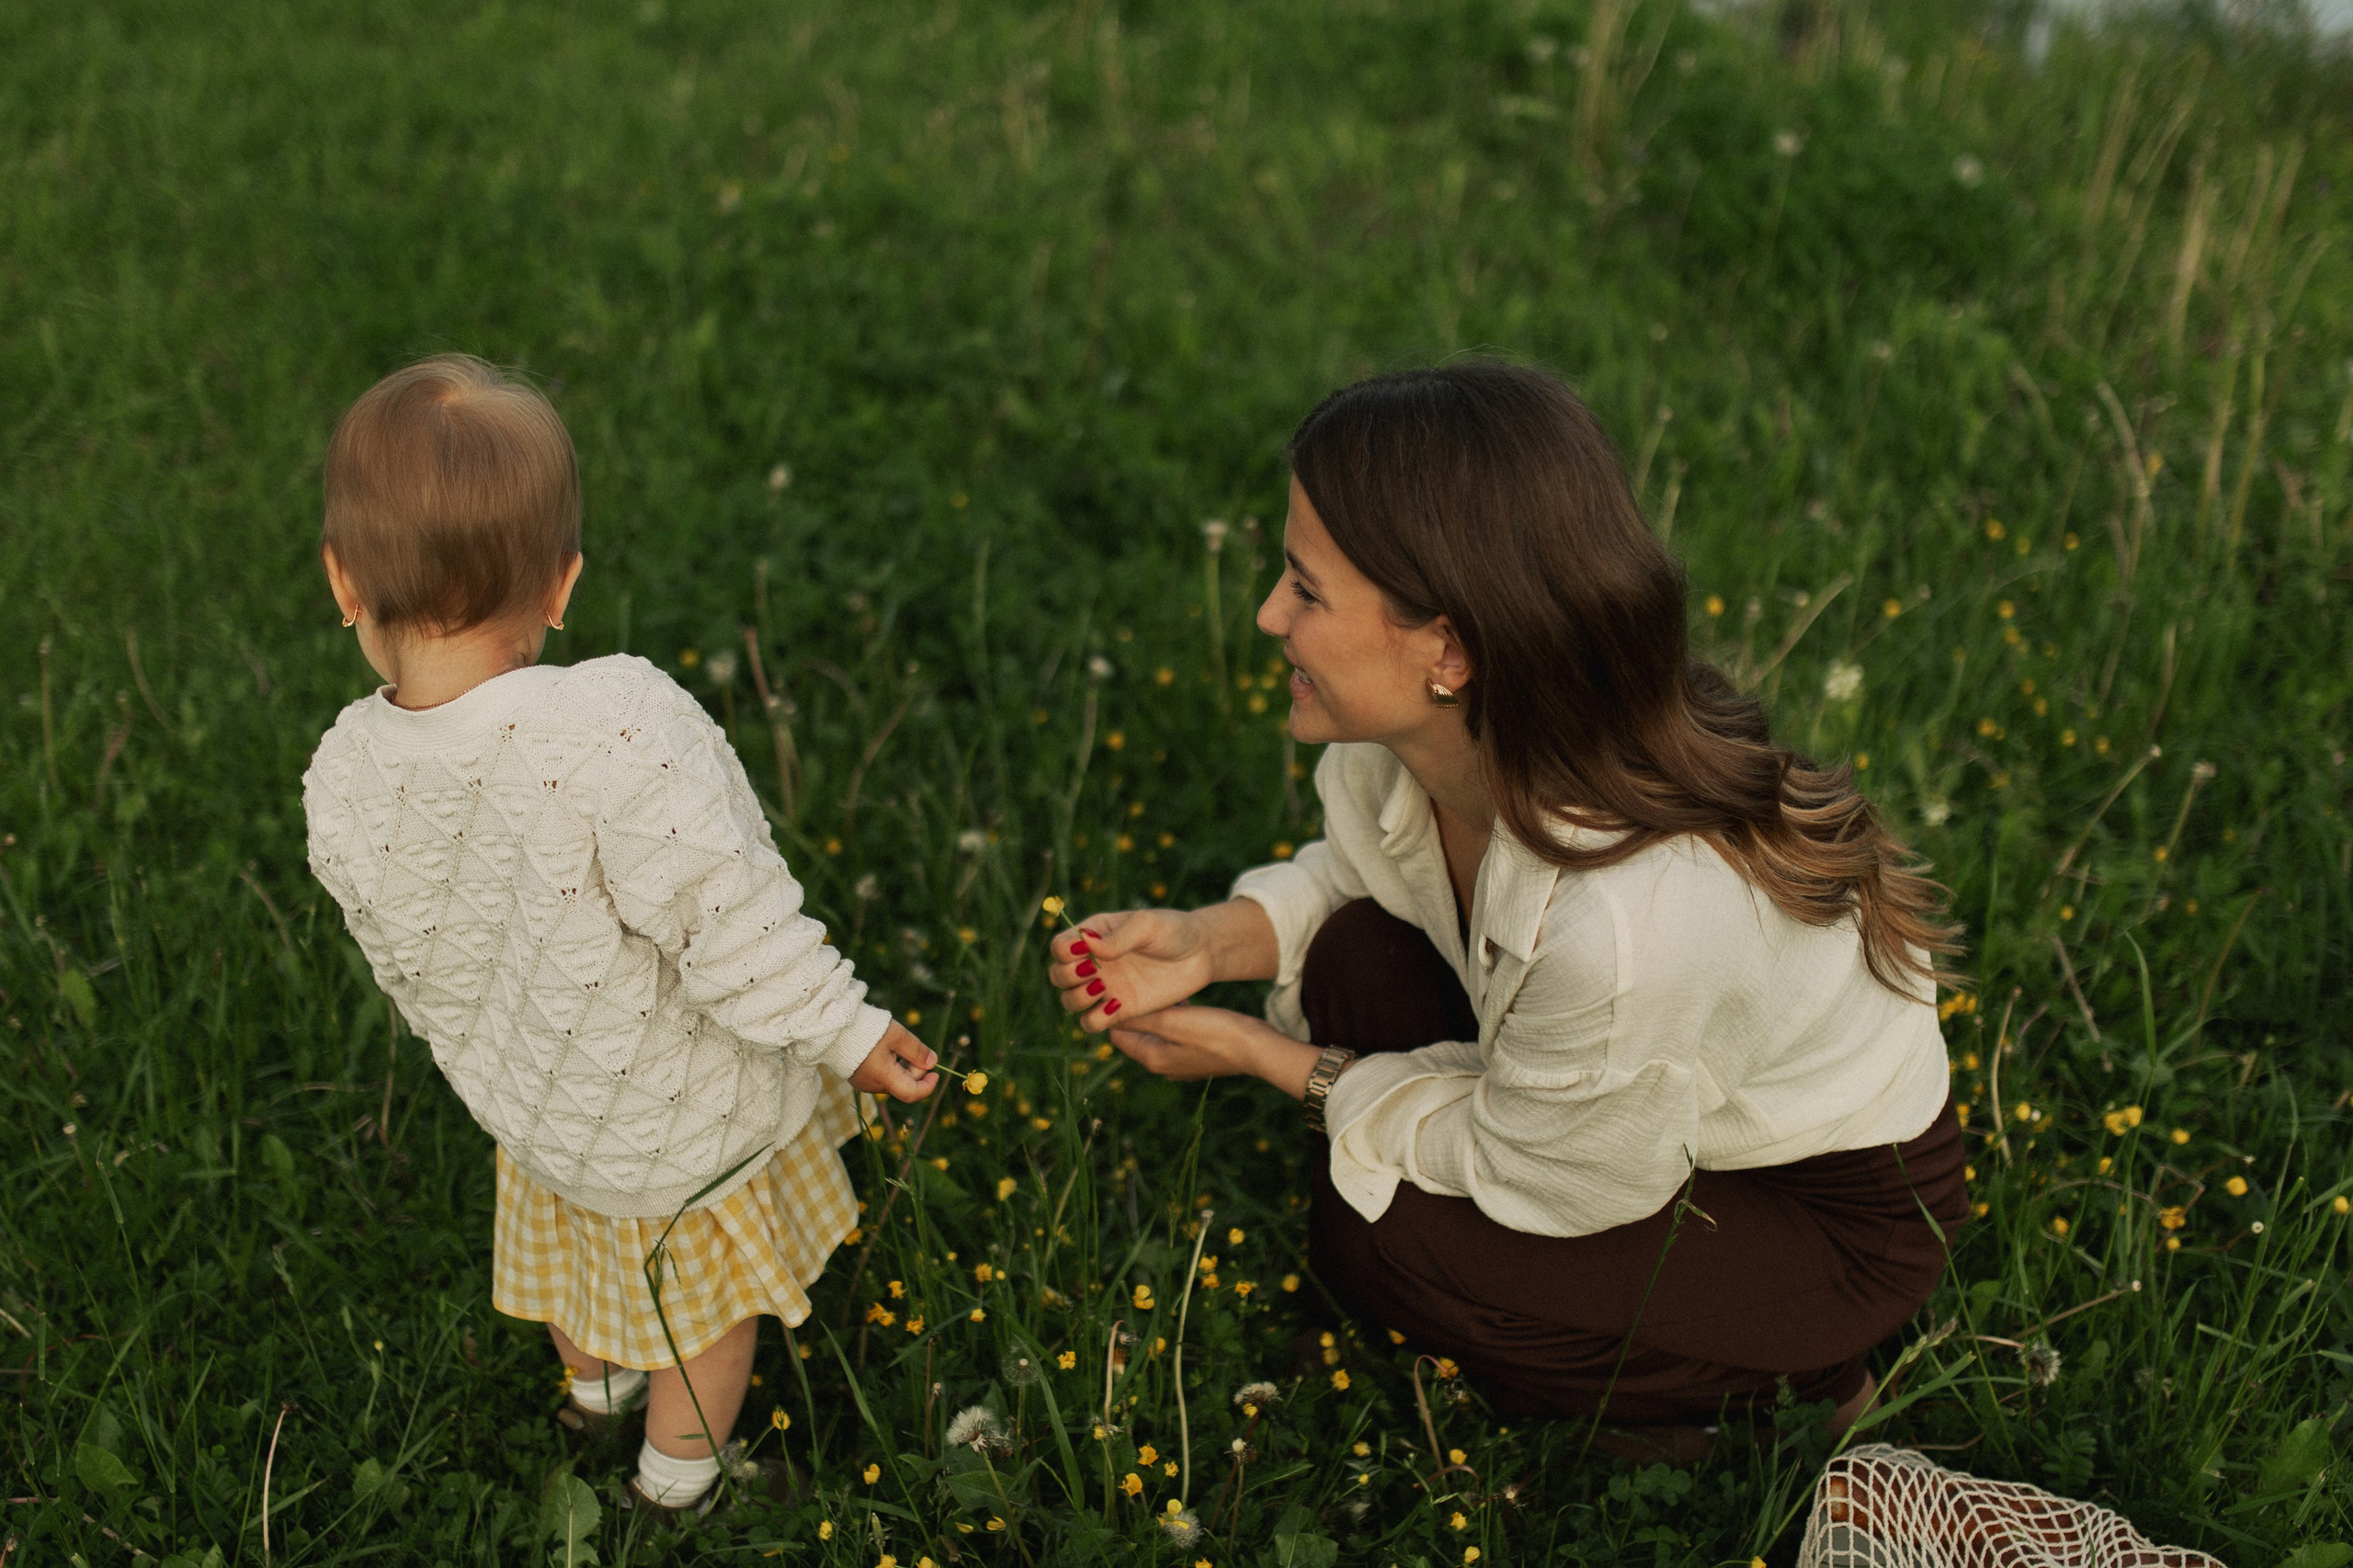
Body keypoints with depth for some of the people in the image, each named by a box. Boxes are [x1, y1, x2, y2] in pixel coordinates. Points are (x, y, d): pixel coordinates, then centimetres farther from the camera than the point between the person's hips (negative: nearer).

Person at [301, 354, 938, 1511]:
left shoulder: (344, 785, -19)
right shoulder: (616, 728, -40)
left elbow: (416, 973, -3)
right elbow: (727, 919, -34)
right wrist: (850, 1033, -19)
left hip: (530, 1100, 5)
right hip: (689, 1116, -4)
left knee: (581, 1253, 37)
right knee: (712, 1289, 27)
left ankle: (594, 1383, 66)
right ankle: (678, 1472, 52)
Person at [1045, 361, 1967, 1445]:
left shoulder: (1635, 920, -43)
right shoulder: (1426, 732, -22)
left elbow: (1530, 1173, -23)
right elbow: (1357, 867, 3)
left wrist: (1260, 1055, -15)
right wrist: (1206, 941, -17)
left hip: (1832, 1218, -6)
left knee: (1375, 1241, -18)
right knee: (1361, 959, -11)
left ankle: (1783, 1387, 4)